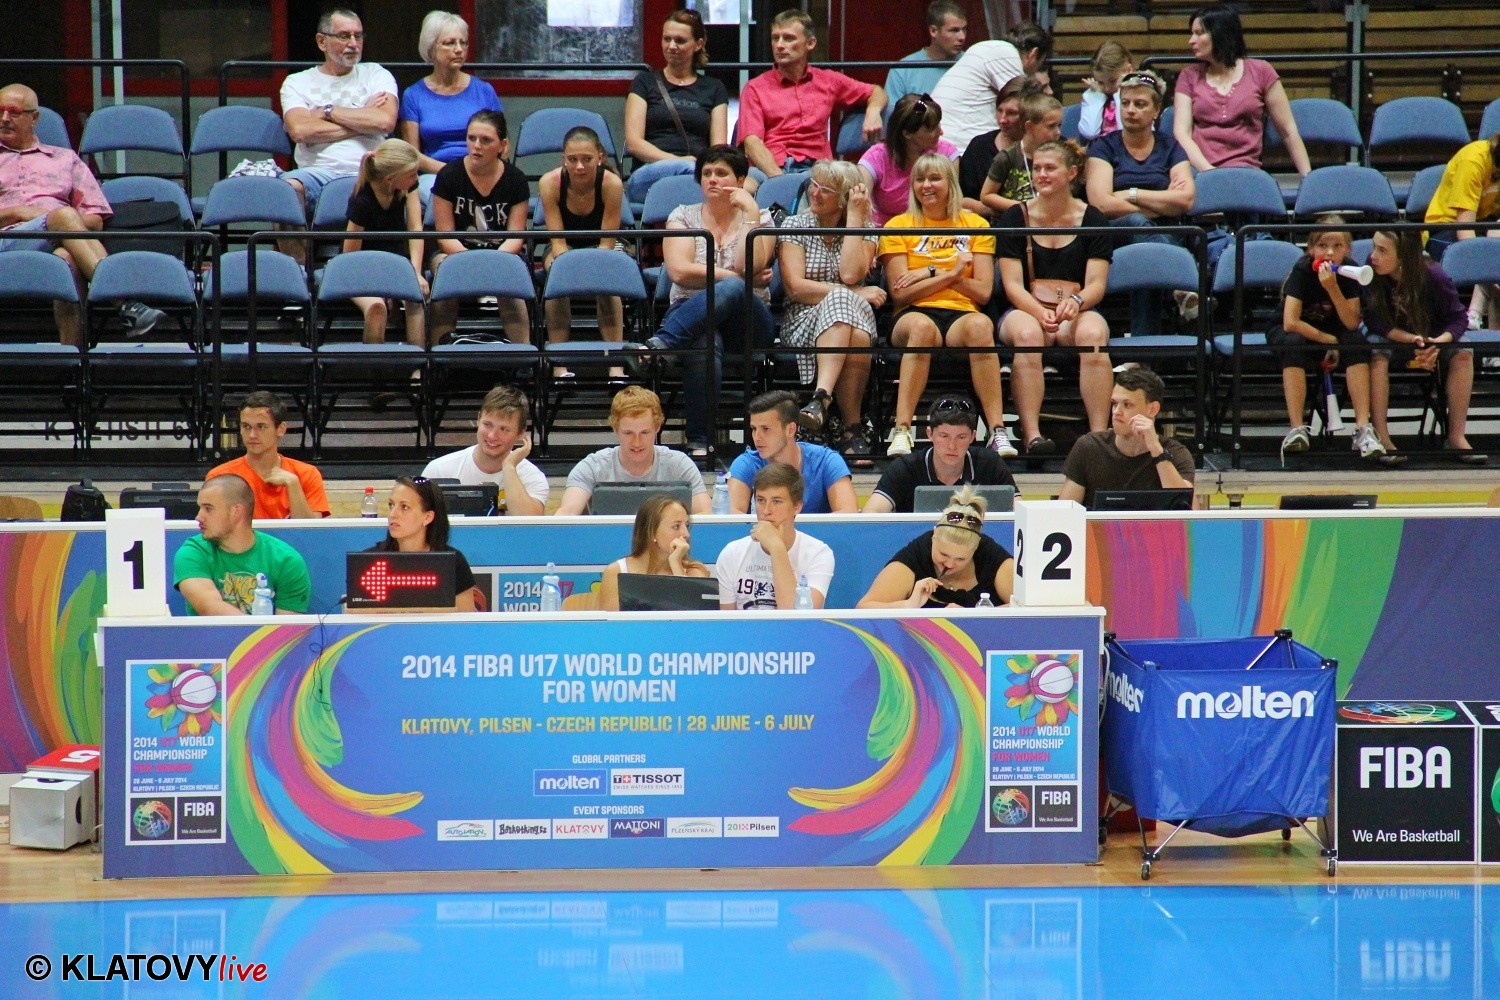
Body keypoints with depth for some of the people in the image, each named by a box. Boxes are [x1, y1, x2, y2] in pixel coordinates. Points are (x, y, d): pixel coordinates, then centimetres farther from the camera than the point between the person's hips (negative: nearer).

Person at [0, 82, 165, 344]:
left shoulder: (64, 158, 30)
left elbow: (96, 219, 21)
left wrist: (72, 222, -2)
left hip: (60, 242, 1)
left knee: (66, 257, -40)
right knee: (63, 216, -35)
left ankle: (72, 355, -54)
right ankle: (125, 304, -52)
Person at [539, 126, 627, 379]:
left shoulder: (611, 183, -24)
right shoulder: (549, 183, -22)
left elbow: (607, 242, -20)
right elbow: (558, 240, -19)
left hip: (600, 248, 0)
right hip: (563, 249, 1)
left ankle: (616, 365, -31)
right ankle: (559, 364, -30)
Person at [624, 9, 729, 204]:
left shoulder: (714, 89, 23)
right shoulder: (645, 82, 19)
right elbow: (633, 142, 7)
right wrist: (675, 160, -11)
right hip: (649, 173, -2)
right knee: (684, 167, -42)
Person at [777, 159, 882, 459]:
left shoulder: (865, 232, 12)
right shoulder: (794, 226, 9)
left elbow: (850, 274, -9)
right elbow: (795, 287, -4)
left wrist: (855, 217, -4)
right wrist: (853, 294, -9)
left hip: (855, 314, 1)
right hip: (803, 321, -1)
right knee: (841, 301, -36)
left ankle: (822, 397, -44)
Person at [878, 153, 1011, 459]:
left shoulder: (975, 225, 15)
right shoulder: (898, 227, 12)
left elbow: (983, 291, 5)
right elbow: (900, 293, 0)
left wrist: (932, 272, -3)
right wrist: (951, 273, -8)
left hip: (961, 315, 1)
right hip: (915, 315, -1)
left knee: (980, 324, -36)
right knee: (921, 326, -39)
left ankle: (997, 431, -41)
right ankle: (901, 431, -45)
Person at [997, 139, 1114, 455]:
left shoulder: (1093, 220, 8)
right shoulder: (1016, 218, 7)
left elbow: (1096, 284, 0)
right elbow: (1012, 284, -1)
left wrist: (1076, 301, -24)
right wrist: (1041, 313, -21)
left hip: (1076, 314, 0)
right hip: (1025, 311, 0)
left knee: (1093, 332, -35)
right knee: (1027, 333, -37)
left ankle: (1099, 433, -37)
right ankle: (1032, 434, -41)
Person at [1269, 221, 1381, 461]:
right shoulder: (1302, 270, -21)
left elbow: (1352, 324, -20)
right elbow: (1290, 322, -28)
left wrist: (1333, 288, -32)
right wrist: (1328, 340, -22)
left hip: (1332, 336, 3)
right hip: (1297, 334, -3)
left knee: (1356, 342, -27)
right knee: (1294, 344, -36)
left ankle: (1363, 428, -32)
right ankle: (1297, 429, -39)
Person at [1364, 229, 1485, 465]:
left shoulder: (1434, 276, -22)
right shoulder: (1371, 273, -21)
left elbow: (1458, 318, -14)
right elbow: (1375, 321, -18)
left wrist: (1439, 342, -35)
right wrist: (1411, 339, -33)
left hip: (1430, 337, 1)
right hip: (1390, 338, -1)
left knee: (1463, 354, -25)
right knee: (1376, 354, -33)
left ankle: (1456, 437, -19)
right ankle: (1381, 437, -31)